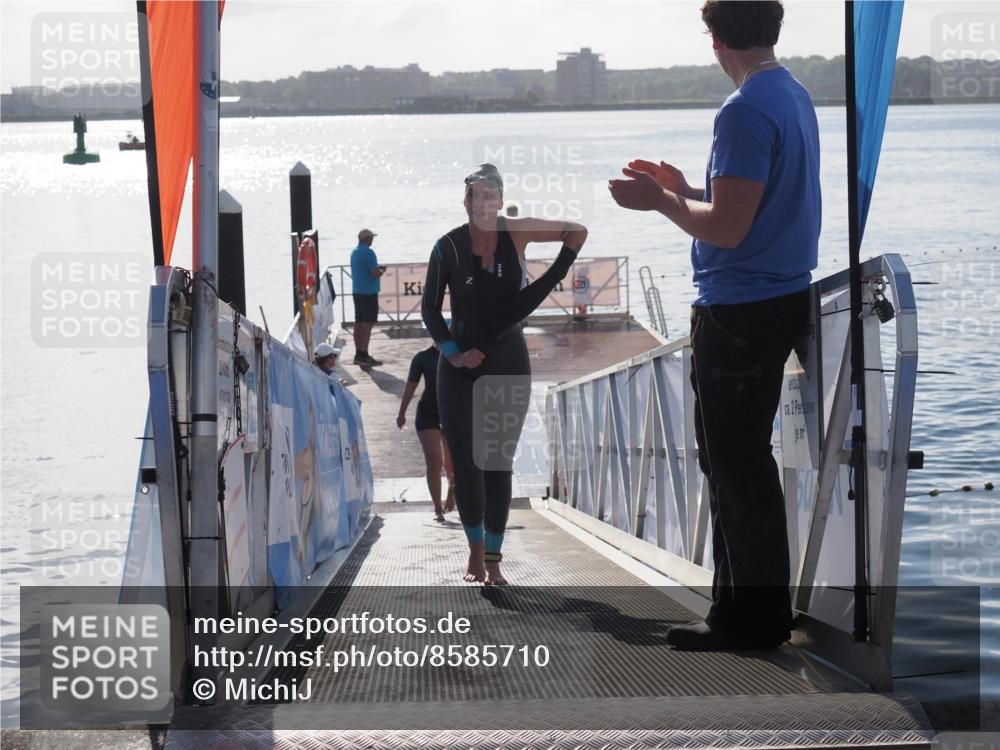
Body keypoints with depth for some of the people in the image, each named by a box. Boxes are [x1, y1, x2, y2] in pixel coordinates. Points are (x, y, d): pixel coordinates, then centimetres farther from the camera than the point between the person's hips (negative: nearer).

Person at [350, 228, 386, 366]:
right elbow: (375, 274, -20)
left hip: (357, 291, 9)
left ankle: (358, 354, 16)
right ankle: (364, 355, -11)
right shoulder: (368, 252, -15)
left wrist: (377, 269, 20)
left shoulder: (354, 252, 12)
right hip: (369, 292, -9)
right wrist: (382, 271, 1)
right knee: (368, 323, -8)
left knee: (359, 323, 11)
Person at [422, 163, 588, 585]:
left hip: (508, 364, 0)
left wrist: (554, 277, 0)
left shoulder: (516, 233, -3)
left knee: (499, 463, -1)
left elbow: (577, 232, 6)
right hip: (462, 367, 0)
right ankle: (475, 552, 15)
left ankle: (493, 560, 0)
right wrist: (452, 353, -10)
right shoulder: (449, 247, -3)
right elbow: (429, 308, 1)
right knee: (466, 462, -1)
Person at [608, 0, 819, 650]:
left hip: (738, 315, -10)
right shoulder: (795, 97, 11)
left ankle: (755, 618, 5)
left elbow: (727, 229, -22)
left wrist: (660, 202, -8)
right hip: (782, 301, 10)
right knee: (738, 461, 17)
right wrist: (686, 191, 19)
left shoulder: (747, 112, -19)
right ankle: (742, 606, 25)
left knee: (736, 467, -2)